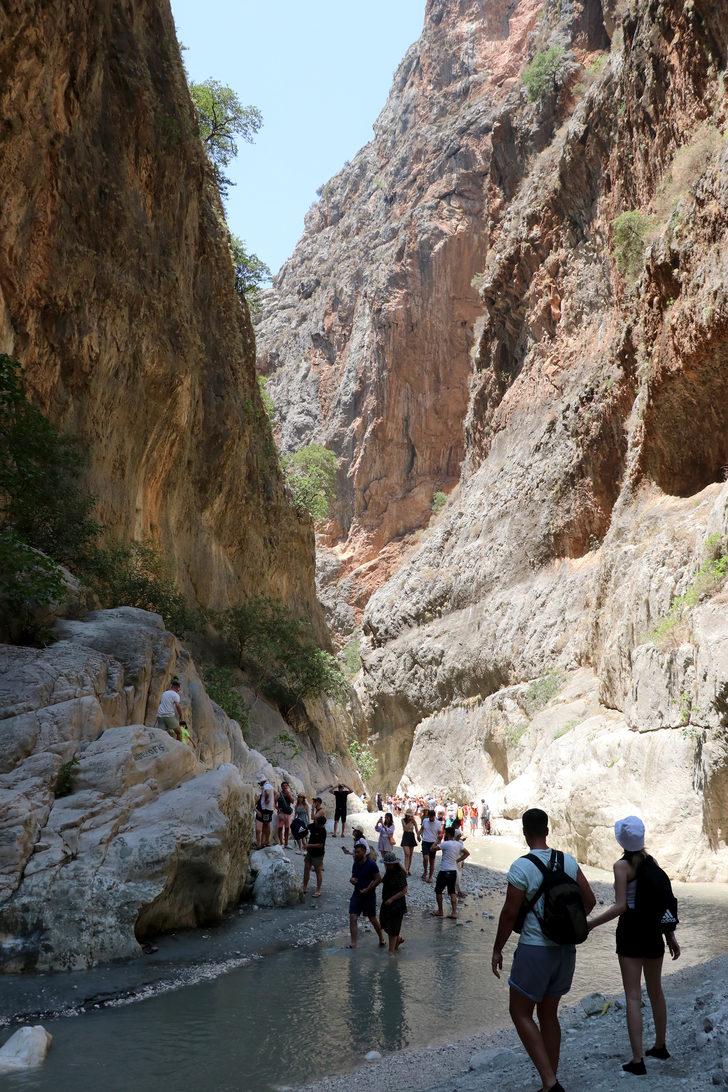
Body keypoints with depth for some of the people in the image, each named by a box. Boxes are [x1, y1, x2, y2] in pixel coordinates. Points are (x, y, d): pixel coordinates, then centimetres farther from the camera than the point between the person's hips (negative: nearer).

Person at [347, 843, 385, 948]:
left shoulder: (371, 864, -16)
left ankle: (381, 938, 31)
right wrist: (352, 880, -8)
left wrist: (367, 889, -18)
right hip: (357, 894, 5)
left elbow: (378, 879, -14)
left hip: (369, 895, -5)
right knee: (352, 918, -4)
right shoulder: (355, 864, 4)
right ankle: (353, 943, 2)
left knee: (372, 919, 9)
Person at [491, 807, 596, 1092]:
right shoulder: (568, 861, -1)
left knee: (520, 1013, 8)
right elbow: (589, 900, 5)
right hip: (566, 949, 6)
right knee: (548, 1014, 18)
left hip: (535, 950, -6)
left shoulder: (521, 867, -17)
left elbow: (510, 913, -15)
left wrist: (497, 950, -3)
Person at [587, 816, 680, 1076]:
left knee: (633, 996, -1)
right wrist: (670, 936, 15)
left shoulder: (622, 865, -14)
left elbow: (620, 906, -20)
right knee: (655, 990, 21)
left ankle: (638, 1060, -1)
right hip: (654, 929, 6)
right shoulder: (651, 861, 4)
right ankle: (660, 1046, 36)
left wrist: (589, 924, -17)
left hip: (631, 930, -6)